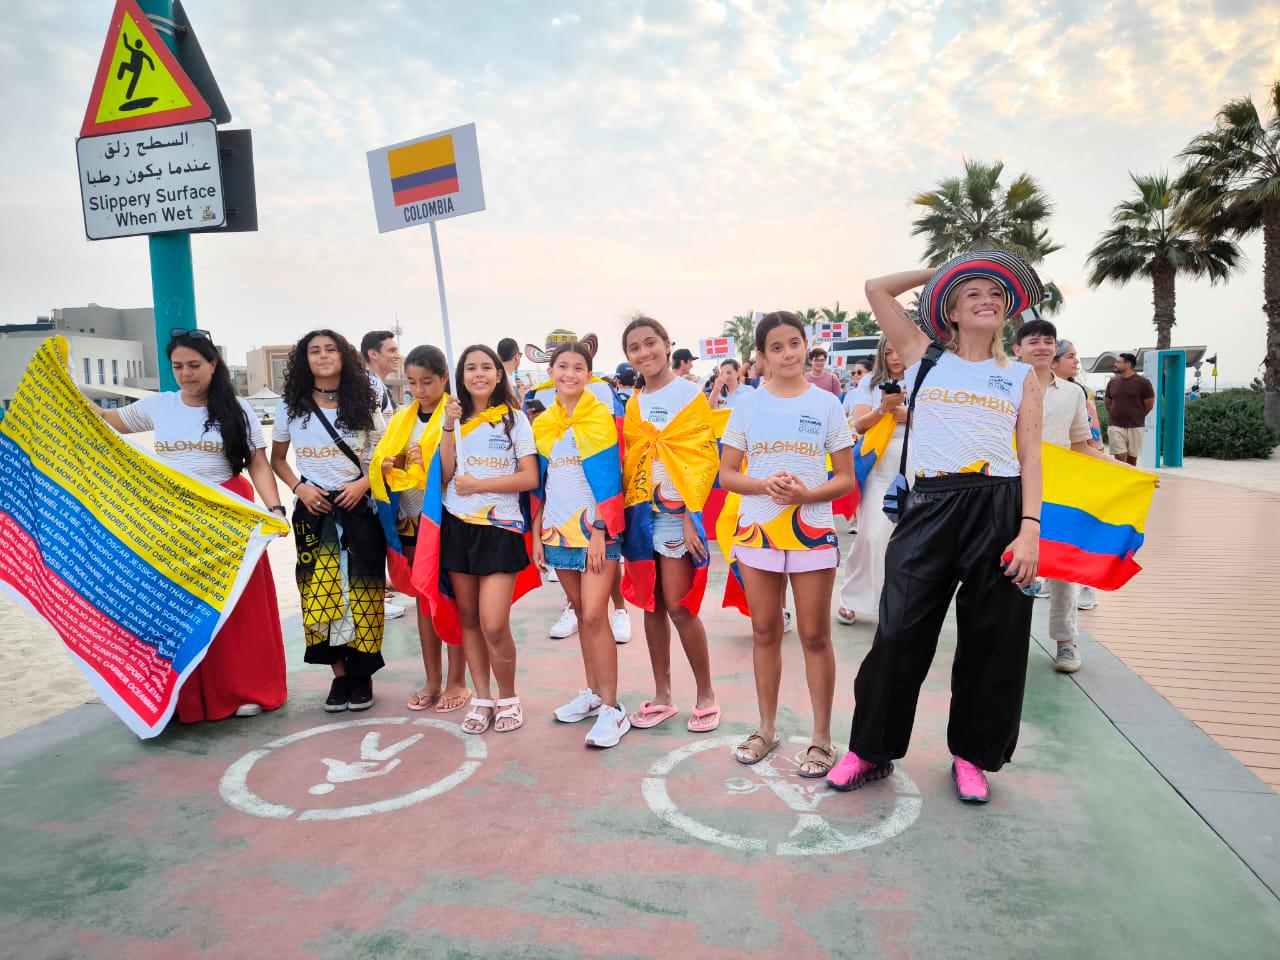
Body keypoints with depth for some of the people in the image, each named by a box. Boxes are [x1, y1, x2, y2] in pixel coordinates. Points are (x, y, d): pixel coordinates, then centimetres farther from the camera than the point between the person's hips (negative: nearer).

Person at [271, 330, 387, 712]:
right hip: (313, 509, 1)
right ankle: (339, 674, 13)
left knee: (361, 594, -1)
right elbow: (277, 458, 14)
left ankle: (362, 674, 13)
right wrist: (299, 488, -4)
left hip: (359, 507, -1)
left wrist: (363, 484, -10)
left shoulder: (365, 405, 3)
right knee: (319, 594, -2)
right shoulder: (290, 407, 5)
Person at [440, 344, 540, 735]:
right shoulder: (456, 419, 10)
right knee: (468, 618, 9)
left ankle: (508, 697, 13)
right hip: (458, 526, 4)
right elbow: (445, 475, -1)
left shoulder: (515, 420, 1)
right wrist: (448, 426, -8)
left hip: (500, 527, -3)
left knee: (494, 626, -10)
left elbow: (530, 478, -6)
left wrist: (478, 484, -12)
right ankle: (482, 698, 23)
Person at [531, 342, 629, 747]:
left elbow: (608, 478, -10)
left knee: (594, 615, -11)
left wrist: (599, 532, -16)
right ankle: (593, 692, 26)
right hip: (559, 530, 5)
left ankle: (612, 709, -3)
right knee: (581, 612, 13)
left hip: (596, 530, -5)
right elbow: (540, 483, 15)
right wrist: (537, 534, 11)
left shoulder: (600, 417, -4)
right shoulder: (543, 424, 11)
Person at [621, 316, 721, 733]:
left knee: (678, 607, -6)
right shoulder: (633, 403, 13)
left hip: (676, 510, -5)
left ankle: (706, 695, 11)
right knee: (651, 606, 9)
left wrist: (689, 515, -16)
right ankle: (662, 696, 20)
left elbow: (702, 458, -9)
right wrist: (623, 511, 5)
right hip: (639, 511, 5)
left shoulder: (689, 394, -3)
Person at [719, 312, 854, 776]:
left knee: (814, 636, 3)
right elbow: (726, 475, 4)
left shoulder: (826, 403, 1)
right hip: (756, 529, 2)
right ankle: (767, 728, 26)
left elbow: (846, 478, 1)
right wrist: (765, 485, -16)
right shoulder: (748, 406, 4)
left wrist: (806, 494, -18)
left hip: (811, 532, -2)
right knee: (764, 632, 11)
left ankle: (822, 737, 17)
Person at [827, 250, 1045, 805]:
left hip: (1000, 508, 1)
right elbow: (877, 289, 9)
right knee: (898, 632, -1)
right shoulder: (925, 358, 11)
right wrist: (941, 272, 17)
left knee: (991, 641, 8)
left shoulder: (1023, 377, 12)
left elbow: (1031, 457, 4)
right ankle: (871, 750, 16)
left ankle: (971, 754, 28)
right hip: (930, 506, -1)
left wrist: (1030, 529, -8)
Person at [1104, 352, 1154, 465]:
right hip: (1116, 426, 1)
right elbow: (1107, 402, 18)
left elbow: (1149, 404, 1)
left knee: (1132, 459, 8)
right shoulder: (1112, 382, 6)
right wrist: (1116, 416, 11)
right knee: (1120, 459, -6)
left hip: (1136, 427, -1)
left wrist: (1137, 417, 8)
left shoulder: (1143, 382, -5)